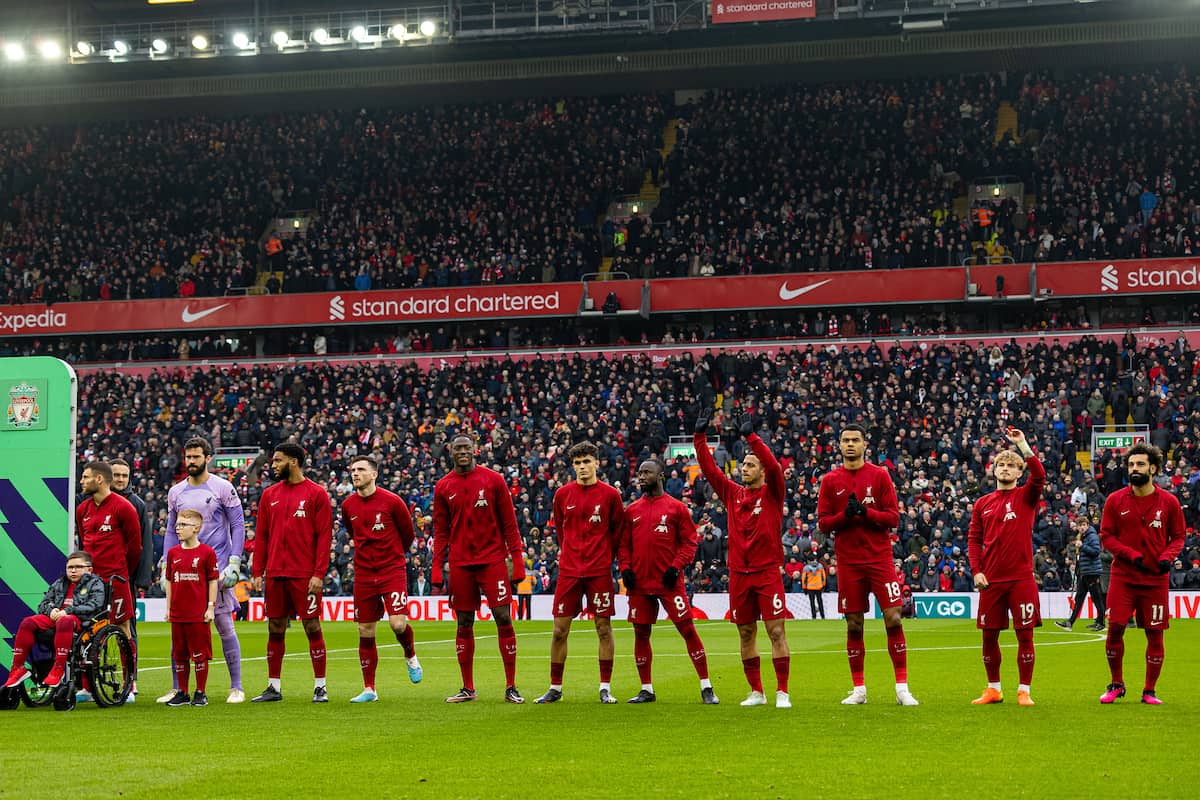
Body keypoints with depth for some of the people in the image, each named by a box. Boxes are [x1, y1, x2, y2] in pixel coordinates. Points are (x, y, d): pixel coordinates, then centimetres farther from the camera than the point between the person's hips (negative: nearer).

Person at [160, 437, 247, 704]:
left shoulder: (222, 488, -1)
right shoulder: (176, 492, 12)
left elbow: (238, 525, -2)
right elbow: (171, 531, 17)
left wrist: (234, 563, -10)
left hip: (216, 567, -4)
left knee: (225, 626, -3)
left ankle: (236, 687, 4)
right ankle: (177, 689, 9)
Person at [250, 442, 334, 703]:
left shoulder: (316, 494, -2)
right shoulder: (269, 495, 12)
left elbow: (324, 536, -5)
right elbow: (261, 536, 13)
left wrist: (319, 574, -12)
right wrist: (257, 572, 6)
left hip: (305, 575, -5)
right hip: (275, 574, 5)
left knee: (312, 627, -3)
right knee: (275, 629, 7)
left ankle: (320, 687, 3)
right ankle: (273, 687, 14)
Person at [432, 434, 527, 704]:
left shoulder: (493, 480, 1)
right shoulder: (443, 487, 6)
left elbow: (509, 524, 2)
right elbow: (440, 532, 10)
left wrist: (518, 562, -4)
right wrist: (437, 570, 4)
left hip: (493, 559, -2)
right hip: (460, 564, 2)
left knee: (503, 619, -6)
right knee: (464, 624, 6)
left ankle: (511, 687, 0)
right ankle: (467, 688, 15)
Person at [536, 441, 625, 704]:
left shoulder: (610, 495, -1)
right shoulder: (562, 494, 5)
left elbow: (617, 531, 8)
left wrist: (606, 558, 9)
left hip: (600, 571, -2)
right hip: (568, 570, 2)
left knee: (603, 628, -1)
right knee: (560, 630, 1)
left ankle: (605, 688, 7)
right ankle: (555, 688, 11)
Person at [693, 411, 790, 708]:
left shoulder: (772, 493, 0)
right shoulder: (732, 494, 12)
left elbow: (773, 466, -17)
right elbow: (709, 468, 10)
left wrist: (751, 436, -22)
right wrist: (700, 437, 2)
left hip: (768, 572, -4)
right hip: (739, 573, 5)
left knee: (776, 631, -7)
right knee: (746, 634, 7)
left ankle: (782, 692, -4)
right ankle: (756, 692, 16)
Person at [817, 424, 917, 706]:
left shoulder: (880, 475, 3)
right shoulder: (830, 480, 7)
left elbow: (894, 516, -1)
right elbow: (823, 523, 5)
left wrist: (866, 512, -16)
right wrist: (845, 515, -14)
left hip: (879, 557, -1)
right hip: (848, 561, 1)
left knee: (893, 619, -8)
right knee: (854, 625, 4)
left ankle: (902, 688, -3)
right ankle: (858, 690, 12)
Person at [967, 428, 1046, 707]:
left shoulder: (1026, 497, 3)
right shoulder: (982, 503, 11)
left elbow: (1039, 475, -17)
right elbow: (973, 539, 11)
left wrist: (1023, 445, -21)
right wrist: (977, 571, -1)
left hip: (1021, 578, -3)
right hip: (991, 579, 3)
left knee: (1025, 634, -2)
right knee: (989, 635, 6)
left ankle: (1024, 691, 5)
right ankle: (993, 689, 19)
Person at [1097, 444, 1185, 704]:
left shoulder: (1169, 502, 0)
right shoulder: (1115, 501, 0)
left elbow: (1178, 536, 8)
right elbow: (1106, 537, 1)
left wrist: (1167, 557, -13)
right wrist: (1132, 555, -13)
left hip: (1156, 580, 0)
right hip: (1123, 577, 0)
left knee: (1154, 634, 1)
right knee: (1115, 628, -6)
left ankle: (1149, 691, 15)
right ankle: (1117, 685, 14)